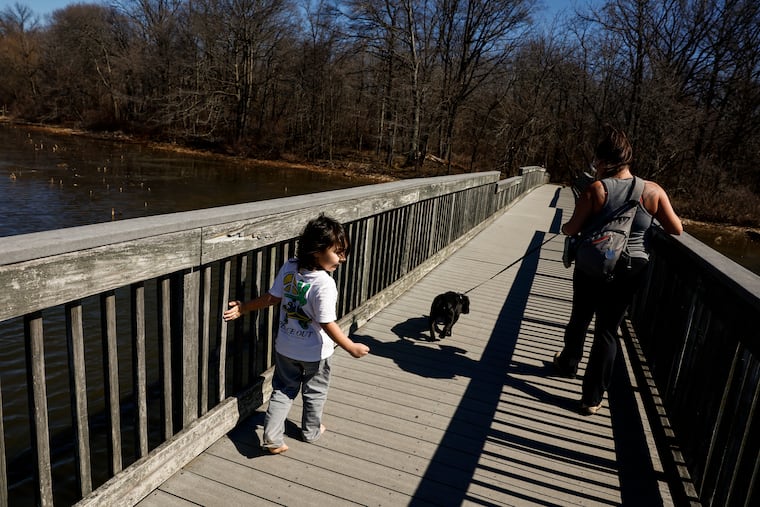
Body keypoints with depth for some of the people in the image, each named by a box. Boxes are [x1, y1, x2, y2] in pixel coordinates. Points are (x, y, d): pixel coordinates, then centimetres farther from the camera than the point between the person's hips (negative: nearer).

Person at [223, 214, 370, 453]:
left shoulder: (289, 267, -12)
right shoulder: (324, 284, -30)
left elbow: (271, 297, -3)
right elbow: (327, 323, -28)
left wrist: (243, 308, 11)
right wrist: (351, 347, -18)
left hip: (285, 348, 4)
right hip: (314, 353, -4)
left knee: (283, 391, 19)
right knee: (315, 393, 21)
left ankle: (272, 437, 17)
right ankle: (311, 431, 41)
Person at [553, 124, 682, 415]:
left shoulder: (596, 190, -12)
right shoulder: (652, 191, -6)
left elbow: (573, 229, -10)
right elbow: (677, 230, -1)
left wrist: (564, 228, 13)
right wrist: (658, 211, 17)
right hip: (631, 270, 1)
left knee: (580, 317, 22)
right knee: (608, 329, 8)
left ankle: (569, 364, 47)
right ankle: (592, 398, 13)